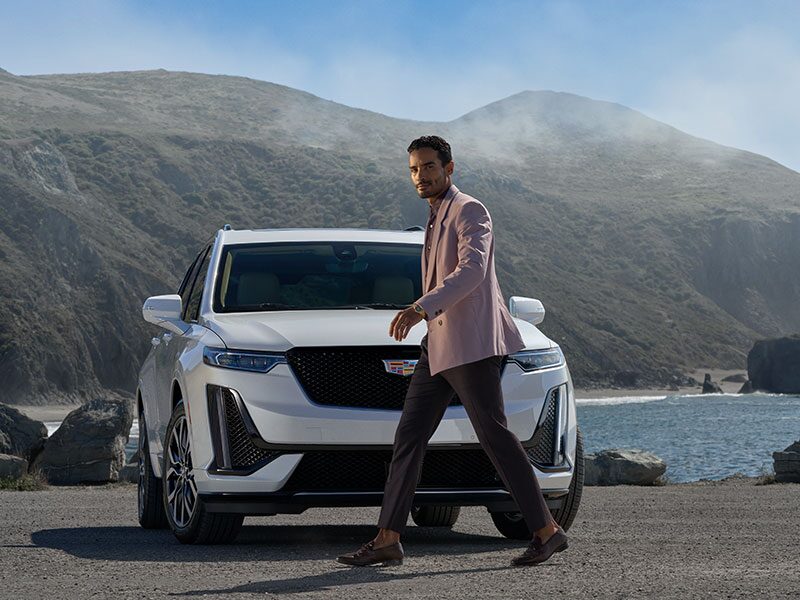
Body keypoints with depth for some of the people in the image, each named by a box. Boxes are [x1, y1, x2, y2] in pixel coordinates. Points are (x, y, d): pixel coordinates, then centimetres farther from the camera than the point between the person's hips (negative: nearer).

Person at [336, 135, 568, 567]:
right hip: (438, 347, 9)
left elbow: (472, 269, -22)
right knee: (409, 437, 3)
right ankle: (388, 540, 2)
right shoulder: (436, 220, 23)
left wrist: (422, 308, -32)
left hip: (471, 344, -9)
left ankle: (546, 531, -5)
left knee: (494, 435, -10)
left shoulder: (469, 211, -6)